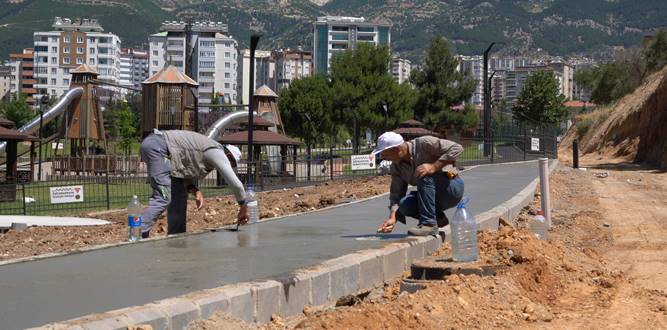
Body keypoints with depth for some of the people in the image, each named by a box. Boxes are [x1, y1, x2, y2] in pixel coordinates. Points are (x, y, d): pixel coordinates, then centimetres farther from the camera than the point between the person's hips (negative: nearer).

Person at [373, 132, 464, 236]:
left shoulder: (424, 144, -18)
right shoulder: (396, 167, 0)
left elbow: (457, 148, -23)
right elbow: (396, 194, -3)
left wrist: (434, 166, -31)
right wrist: (392, 218, -19)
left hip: (453, 188, -6)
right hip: (435, 198, 6)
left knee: (425, 175, -31)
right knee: (404, 204, -20)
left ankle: (429, 224, -27)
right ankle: (438, 218, 3)